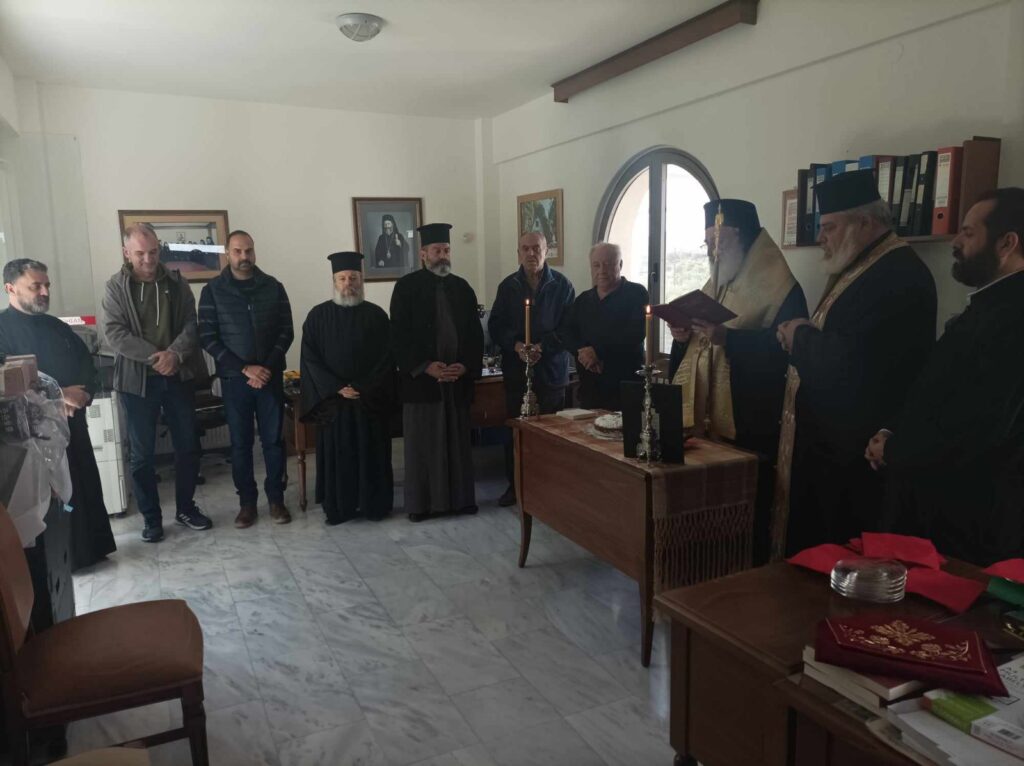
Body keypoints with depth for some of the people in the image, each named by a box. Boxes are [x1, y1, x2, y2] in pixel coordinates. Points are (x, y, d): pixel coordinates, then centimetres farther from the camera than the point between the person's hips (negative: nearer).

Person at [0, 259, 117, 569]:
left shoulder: (58, 328, 14)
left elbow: (89, 368, 12)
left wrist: (82, 395, -9)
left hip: (72, 422, 6)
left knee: (85, 485, 10)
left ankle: (91, 548, 23)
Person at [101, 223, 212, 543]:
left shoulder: (176, 283, 5)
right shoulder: (116, 287, -2)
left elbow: (191, 324, -1)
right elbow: (115, 333, -11)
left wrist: (175, 354, -18)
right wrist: (156, 357, -19)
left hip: (178, 377, 2)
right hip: (137, 380, -2)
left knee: (187, 446, 9)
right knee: (142, 454, 4)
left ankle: (185, 508, 25)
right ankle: (151, 518, 18)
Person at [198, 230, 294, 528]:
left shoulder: (273, 287, 4)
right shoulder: (213, 291, 0)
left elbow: (286, 332, 2)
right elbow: (208, 338, -5)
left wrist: (268, 367, -11)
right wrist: (244, 368, -14)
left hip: (270, 376, 1)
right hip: (234, 379, -1)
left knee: (274, 439, 5)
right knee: (241, 443, 6)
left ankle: (276, 498, 17)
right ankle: (247, 502, 17)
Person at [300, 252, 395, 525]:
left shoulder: (376, 315, 2)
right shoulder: (318, 315, 2)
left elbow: (386, 358, -2)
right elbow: (310, 359, -3)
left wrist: (364, 390, -12)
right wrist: (336, 389, -13)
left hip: (370, 400, 0)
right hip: (331, 400, 0)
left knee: (371, 453, 5)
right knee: (336, 454, 5)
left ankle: (374, 505, 16)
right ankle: (338, 508, 16)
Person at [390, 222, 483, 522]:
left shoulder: (462, 287, 9)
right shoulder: (406, 287, -2)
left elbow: (475, 333, 8)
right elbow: (399, 335, -7)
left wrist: (466, 366, -7)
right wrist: (425, 366, -16)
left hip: (458, 377, 3)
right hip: (420, 378, -3)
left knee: (457, 441, 9)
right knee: (422, 443, 3)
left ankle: (460, 497, 20)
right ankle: (420, 502, 14)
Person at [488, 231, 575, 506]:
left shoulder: (561, 285, 1)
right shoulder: (508, 286, 7)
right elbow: (496, 326, 5)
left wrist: (542, 347, -14)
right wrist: (516, 345, -12)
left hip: (552, 369, -2)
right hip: (516, 369, 2)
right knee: (514, 431, 6)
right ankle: (515, 484, 19)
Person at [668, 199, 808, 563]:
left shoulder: (779, 287, -9)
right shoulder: (717, 284, 17)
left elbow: (785, 347, -19)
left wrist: (727, 337, -28)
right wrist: (685, 334, 0)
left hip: (748, 422, -7)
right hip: (710, 415, 8)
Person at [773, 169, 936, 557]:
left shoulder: (898, 275, -20)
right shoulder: (862, 267, 14)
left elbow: (847, 361, -30)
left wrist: (800, 336, -12)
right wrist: (800, 338, -2)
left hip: (853, 454, -10)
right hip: (828, 440, 10)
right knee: (812, 553, 19)